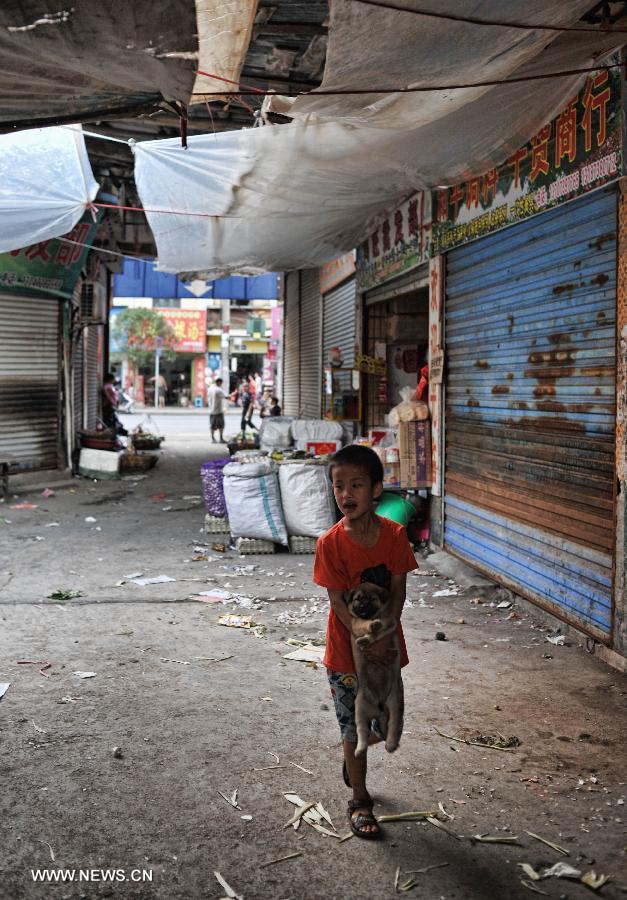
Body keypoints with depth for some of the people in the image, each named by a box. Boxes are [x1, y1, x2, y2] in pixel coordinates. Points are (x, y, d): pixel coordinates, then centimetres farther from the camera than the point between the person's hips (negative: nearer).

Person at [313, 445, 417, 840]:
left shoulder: (395, 534, -10)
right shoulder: (330, 543, -17)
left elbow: (398, 590, -8)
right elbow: (338, 602, -15)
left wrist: (386, 637, -19)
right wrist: (368, 643, -20)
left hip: (386, 645, 3)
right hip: (347, 650, -3)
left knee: (384, 726, 16)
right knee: (355, 729, 9)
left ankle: (353, 758, 48)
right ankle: (360, 800, 28)